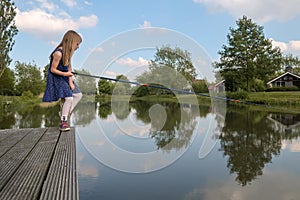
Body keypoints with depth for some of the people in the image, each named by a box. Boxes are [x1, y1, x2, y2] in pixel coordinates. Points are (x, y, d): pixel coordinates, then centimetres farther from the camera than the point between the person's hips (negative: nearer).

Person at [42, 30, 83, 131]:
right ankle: (63, 122, -6)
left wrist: (71, 82, -5)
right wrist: (65, 74, -31)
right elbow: (53, 69, -19)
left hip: (65, 78, 9)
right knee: (68, 98, -19)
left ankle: (65, 113, 12)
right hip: (56, 79, -9)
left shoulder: (68, 52, 5)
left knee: (78, 95, 6)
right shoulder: (58, 53, -22)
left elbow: (69, 68, 2)